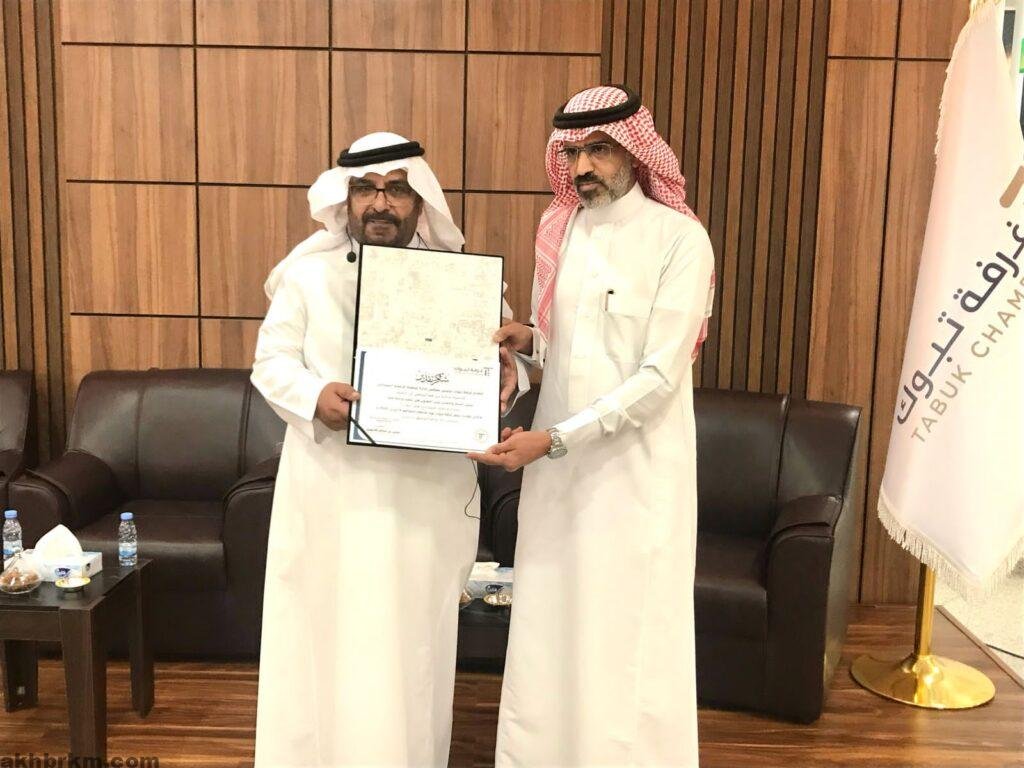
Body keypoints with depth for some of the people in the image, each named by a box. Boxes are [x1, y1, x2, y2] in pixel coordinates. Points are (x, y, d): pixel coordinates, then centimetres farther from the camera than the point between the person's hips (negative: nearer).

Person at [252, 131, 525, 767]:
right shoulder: (307, 275, 3)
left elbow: (503, 352, 4)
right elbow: (272, 361, 2)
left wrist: (507, 375, -20)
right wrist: (315, 397, -19)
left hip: (427, 493, 1)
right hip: (331, 489, 0)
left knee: (412, 643, 11)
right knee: (325, 639, 8)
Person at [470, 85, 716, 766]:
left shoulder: (680, 239, -12)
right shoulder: (558, 228, 7)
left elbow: (660, 376, -17)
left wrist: (552, 438, -21)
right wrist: (527, 340, -6)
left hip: (637, 466, -5)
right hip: (557, 458, 5)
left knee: (627, 639, 4)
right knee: (549, 627, 11)